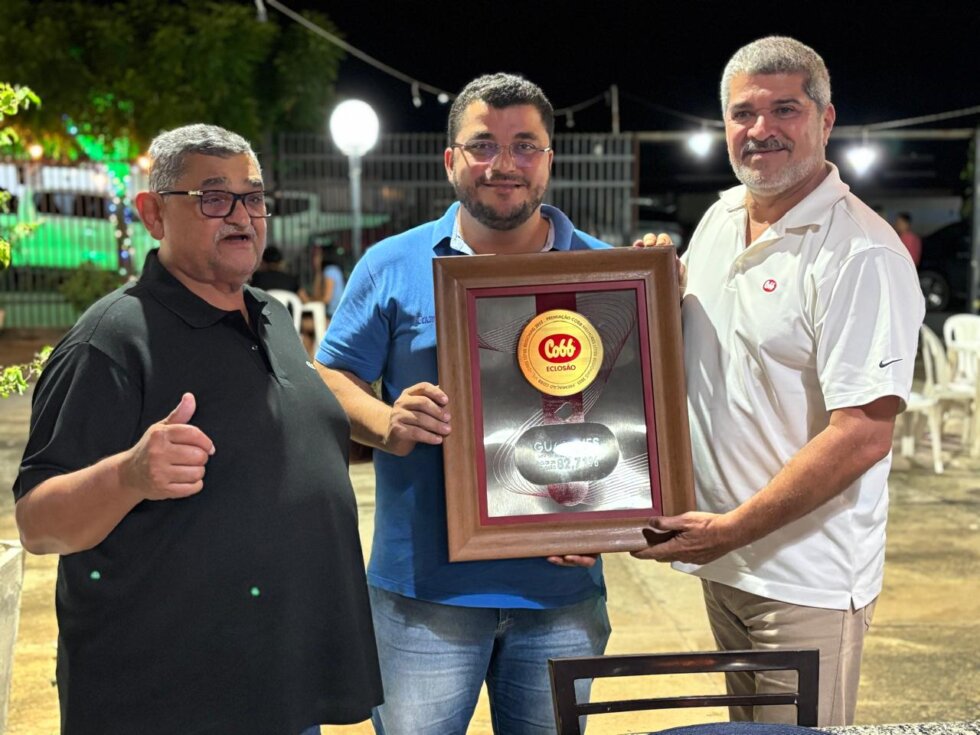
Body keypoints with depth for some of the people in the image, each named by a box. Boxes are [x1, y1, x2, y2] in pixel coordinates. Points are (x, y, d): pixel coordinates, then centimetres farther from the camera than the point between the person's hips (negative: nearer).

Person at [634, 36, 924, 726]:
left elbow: (863, 436, -24)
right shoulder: (718, 219, 7)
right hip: (721, 562, 7)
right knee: (746, 725, 21)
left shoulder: (861, 254, -19)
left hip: (806, 584, -7)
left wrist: (731, 529, -20)